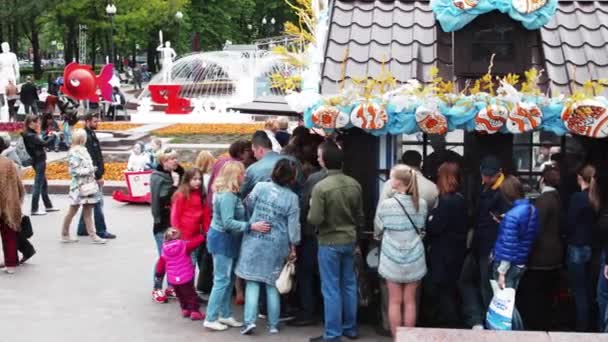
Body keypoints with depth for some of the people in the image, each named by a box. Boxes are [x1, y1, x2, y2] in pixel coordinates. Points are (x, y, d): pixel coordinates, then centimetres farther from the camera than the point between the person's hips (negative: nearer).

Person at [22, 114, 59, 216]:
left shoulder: (30, 134, 11)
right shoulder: (31, 136, -20)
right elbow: (44, 144, -27)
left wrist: (48, 136, 4)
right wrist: (54, 136, -21)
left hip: (38, 161, 10)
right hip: (39, 161, -10)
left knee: (44, 184, 17)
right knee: (38, 185, -4)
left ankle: (48, 206, 27)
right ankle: (34, 209, 0)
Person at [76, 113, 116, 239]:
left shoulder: (91, 135, 16)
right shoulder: (87, 137, -16)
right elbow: (90, 159, -21)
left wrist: (100, 173, 16)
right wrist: (98, 176, -21)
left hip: (94, 175, 10)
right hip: (93, 176, -10)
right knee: (98, 203, -6)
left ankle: (82, 229, 21)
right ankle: (101, 231, -2)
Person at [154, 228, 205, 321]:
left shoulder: (165, 250, -1)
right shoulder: (184, 245, -12)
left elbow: (161, 263, 6)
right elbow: (196, 241, -10)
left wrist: (158, 274, 19)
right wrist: (201, 236, 11)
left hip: (172, 279, 4)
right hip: (186, 277, -4)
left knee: (180, 295, 22)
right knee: (190, 294, 6)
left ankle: (185, 309, 24)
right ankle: (195, 311, 1)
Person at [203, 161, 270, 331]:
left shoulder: (230, 193, 10)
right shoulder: (227, 196, -22)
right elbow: (228, 223, -28)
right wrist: (252, 226, -30)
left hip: (226, 240, 10)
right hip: (223, 240, -10)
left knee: (229, 279, 15)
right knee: (222, 280, -5)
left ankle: (225, 315, 23)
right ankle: (211, 319, 1)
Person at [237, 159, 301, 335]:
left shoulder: (261, 186, -7)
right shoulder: (292, 197, -8)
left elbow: (249, 206, 6)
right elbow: (293, 225, -5)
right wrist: (293, 247, 7)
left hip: (254, 241, 0)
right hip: (276, 246, 0)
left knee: (252, 282, 5)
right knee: (272, 284, 11)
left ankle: (250, 321, -6)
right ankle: (273, 324, 16)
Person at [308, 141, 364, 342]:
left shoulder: (321, 187, -20)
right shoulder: (355, 185, -2)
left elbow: (315, 219, -19)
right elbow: (360, 216, 8)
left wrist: (311, 209, 1)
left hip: (329, 242, -5)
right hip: (350, 240, 6)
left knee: (331, 289, 1)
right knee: (349, 285, 16)